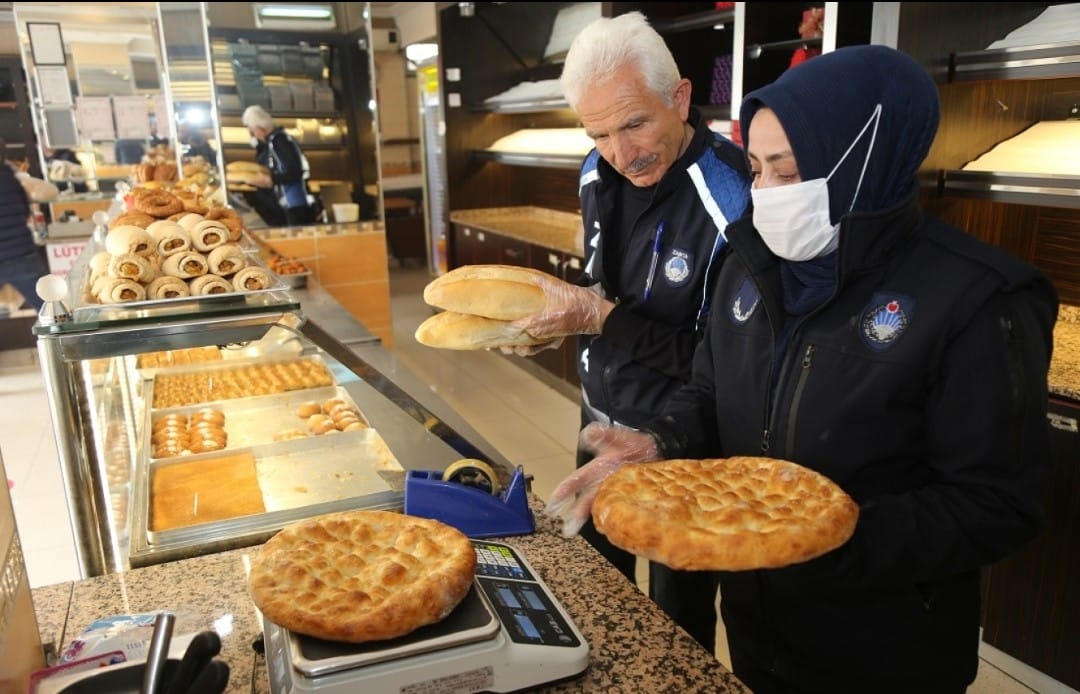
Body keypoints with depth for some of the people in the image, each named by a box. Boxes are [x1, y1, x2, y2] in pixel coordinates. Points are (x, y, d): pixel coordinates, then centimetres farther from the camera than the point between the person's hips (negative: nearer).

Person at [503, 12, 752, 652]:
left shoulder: (734, 199, -26)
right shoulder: (600, 175, -3)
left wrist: (602, 319, -28)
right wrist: (556, 316, -8)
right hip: (601, 419, 7)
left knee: (678, 617, 16)